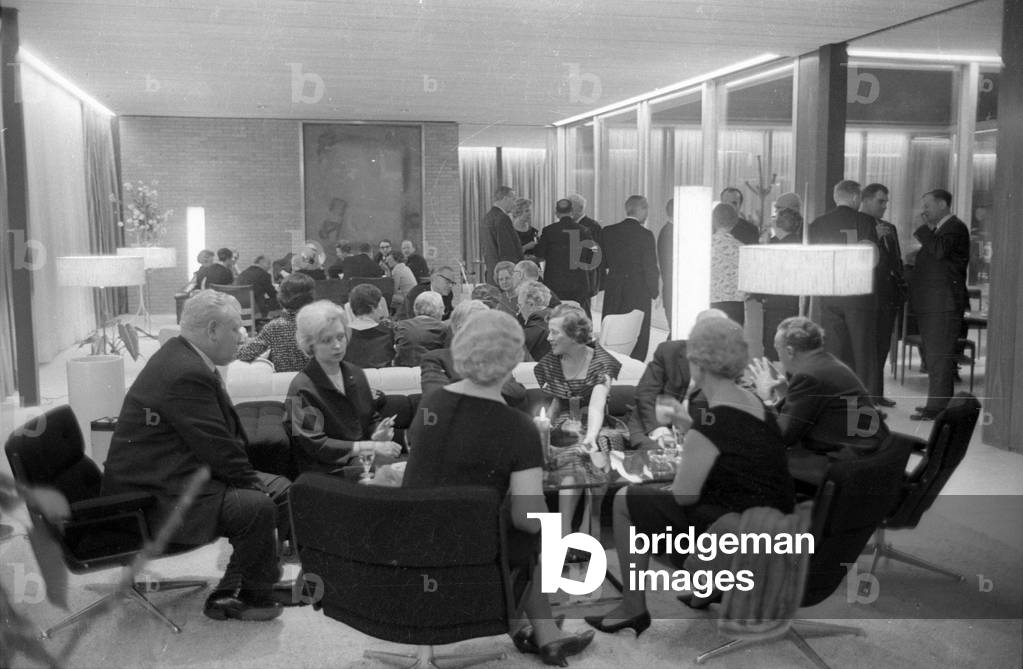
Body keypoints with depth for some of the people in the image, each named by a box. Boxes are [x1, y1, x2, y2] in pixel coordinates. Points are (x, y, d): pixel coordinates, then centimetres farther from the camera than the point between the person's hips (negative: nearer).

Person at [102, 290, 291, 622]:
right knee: (259, 508, -26)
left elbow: (223, 437, 13)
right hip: (152, 498, -12)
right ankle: (251, 596, 0)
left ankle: (229, 592, 13)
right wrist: (253, 483, -9)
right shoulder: (186, 374, -25)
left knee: (280, 489, 9)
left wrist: (253, 478, 3)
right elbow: (217, 447, -24)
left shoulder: (184, 358, 10)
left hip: (173, 474, 12)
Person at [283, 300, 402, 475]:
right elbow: (315, 444, -14)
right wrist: (370, 447, -20)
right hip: (326, 474, -6)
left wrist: (377, 434, -4)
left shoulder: (355, 374, 12)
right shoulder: (302, 388, -8)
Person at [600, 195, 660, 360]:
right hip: (639, 291, -4)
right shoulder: (645, 235, -12)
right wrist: (654, 292, 0)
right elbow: (650, 267, -10)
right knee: (638, 336, 4)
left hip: (613, 291, 4)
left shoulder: (608, 232, 0)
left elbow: (603, 261, 5)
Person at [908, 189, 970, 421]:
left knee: (939, 356, -8)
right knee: (932, 355, 16)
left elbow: (940, 250, -26)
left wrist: (924, 229, -16)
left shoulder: (955, 227, -9)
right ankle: (938, 403, 25)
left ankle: (938, 408, -5)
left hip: (944, 303, -10)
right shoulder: (937, 230, 20)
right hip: (931, 304, 10)